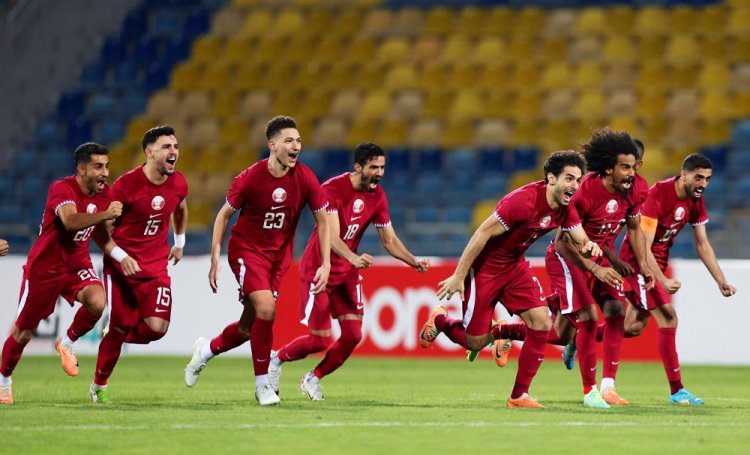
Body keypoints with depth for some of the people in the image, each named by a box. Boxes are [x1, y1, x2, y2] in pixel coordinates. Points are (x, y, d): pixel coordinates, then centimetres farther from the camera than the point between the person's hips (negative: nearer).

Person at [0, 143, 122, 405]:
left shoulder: (104, 193, -4)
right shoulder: (62, 189, -25)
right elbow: (70, 221, -45)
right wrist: (105, 214, -57)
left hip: (78, 265, 5)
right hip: (44, 266, -5)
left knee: (96, 302, -27)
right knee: (23, 332, 6)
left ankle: (67, 344, 1)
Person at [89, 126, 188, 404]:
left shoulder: (179, 184, -1)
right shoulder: (126, 185, -17)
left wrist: (179, 242, 23)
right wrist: (121, 257, -21)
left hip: (156, 266, 4)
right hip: (122, 266, -4)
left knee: (157, 327, -13)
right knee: (119, 327, 0)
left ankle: (116, 335, 21)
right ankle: (99, 386, 22)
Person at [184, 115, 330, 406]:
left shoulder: (305, 179, -10)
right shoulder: (250, 178, -17)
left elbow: (322, 221, 0)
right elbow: (224, 214, -4)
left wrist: (325, 265, -8)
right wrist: (215, 259, -9)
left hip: (279, 255, 4)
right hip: (246, 249, -4)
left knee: (249, 327, 8)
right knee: (266, 308, -24)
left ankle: (206, 350, 39)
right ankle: (262, 384, -9)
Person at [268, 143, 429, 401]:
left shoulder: (377, 196, -1)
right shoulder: (332, 189, -22)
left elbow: (389, 240, 4)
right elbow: (332, 237, -31)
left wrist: (414, 263, -13)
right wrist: (354, 258, -49)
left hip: (348, 273, 6)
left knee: (353, 336, -4)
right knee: (320, 341, -8)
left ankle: (313, 380, 18)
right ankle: (276, 358, 21)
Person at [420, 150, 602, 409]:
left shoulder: (565, 208, -5)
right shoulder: (524, 201, -29)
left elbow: (581, 241, 3)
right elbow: (483, 233, -25)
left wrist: (589, 247, -25)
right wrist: (458, 276, -23)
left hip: (515, 266, 7)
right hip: (485, 267, -7)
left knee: (542, 323, -10)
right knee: (476, 342, 0)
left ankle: (519, 395, 3)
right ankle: (439, 321, 34)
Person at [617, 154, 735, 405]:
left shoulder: (696, 200, -3)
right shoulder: (657, 195, -27)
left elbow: (702, 245, 6)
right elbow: (643, 247, -29)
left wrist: (721, 281, -1)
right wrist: (663, 281, -39)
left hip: (659, 260, 8)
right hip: (637, 259, -8)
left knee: (634, 327, 13)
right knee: (667, 317, -17)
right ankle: (676, 390, -13)